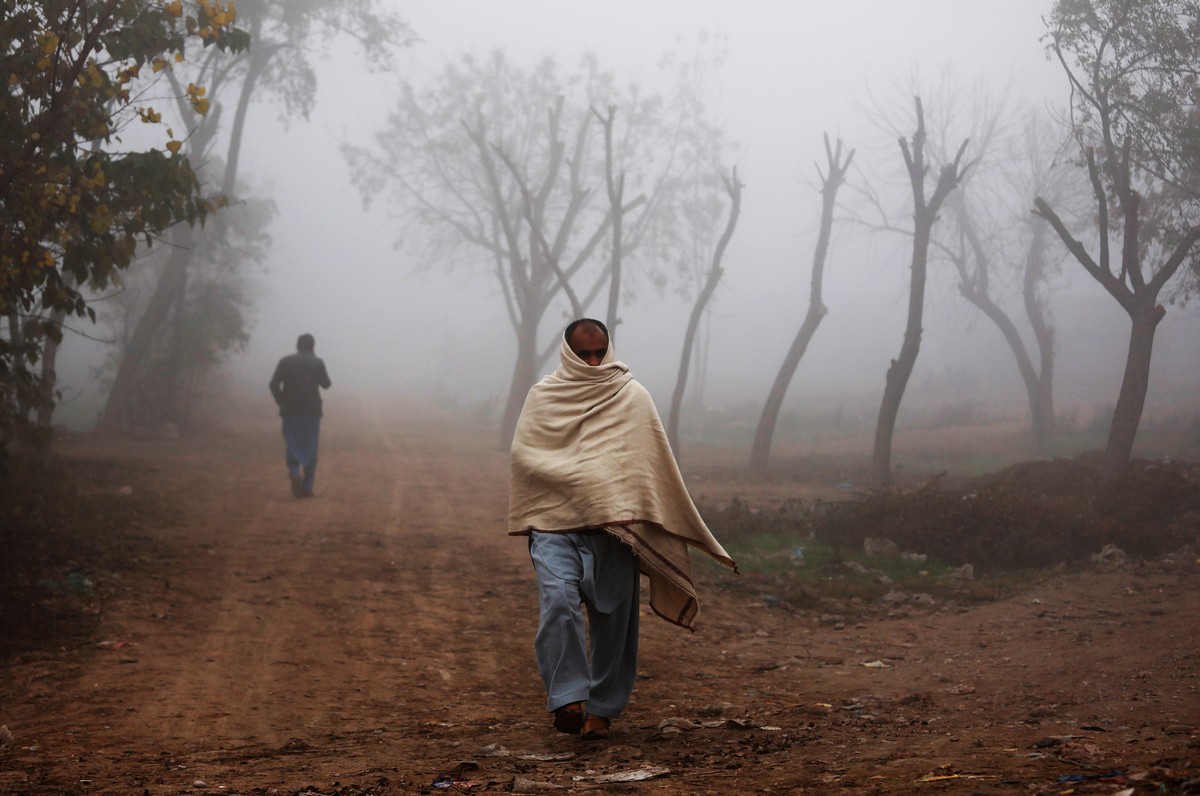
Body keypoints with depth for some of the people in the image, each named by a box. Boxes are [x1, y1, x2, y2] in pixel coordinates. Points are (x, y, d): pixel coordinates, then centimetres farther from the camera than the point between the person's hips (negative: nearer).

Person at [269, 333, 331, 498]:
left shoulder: (285, 361, 2)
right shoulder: (317, 362, -1)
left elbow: (274, 384, -6)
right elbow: (326, 384, 2)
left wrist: (281, 402, 4)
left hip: (290, 411, 1)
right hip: (312, 411, -1)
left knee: (292, 446, 9)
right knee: (310, 449, 8)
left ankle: (295, 473, -20)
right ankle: (307, 488, 6)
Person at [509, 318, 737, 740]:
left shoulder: (633, 397, 10)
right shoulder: (543, 397, 10)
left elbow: (656, 461, 11)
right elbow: (522, 456, 4)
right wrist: (576, 478, -8)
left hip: (614, 526, 1)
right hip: (554, 524, -1)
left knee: (613, 617, 1)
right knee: (558, 602, -21)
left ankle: (602, 708, 16)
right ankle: (566, 700, -19)